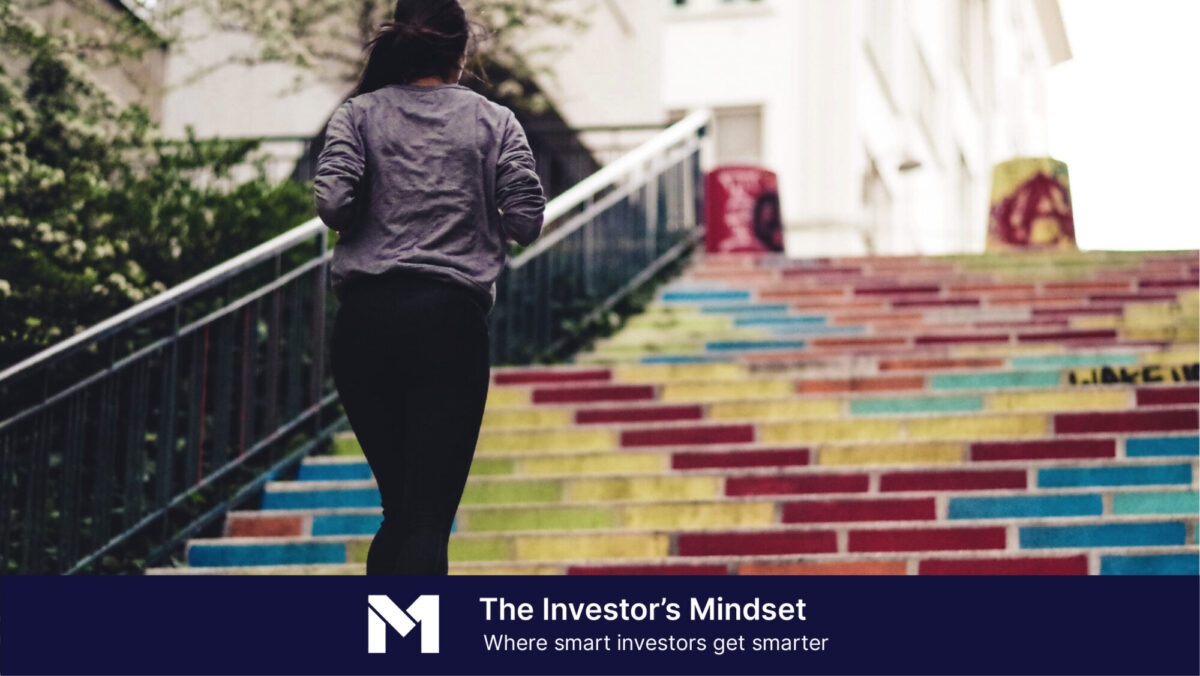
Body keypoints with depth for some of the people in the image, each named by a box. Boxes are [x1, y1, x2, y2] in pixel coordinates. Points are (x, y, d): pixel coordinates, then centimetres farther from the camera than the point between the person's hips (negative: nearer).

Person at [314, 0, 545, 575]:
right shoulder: (494, 122, 8)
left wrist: (370, 218, 15)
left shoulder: (359, 114, 7)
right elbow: (526, 222, 1)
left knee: (400, 509, 16)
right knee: (430, 516, -5)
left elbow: (332, 204, -7)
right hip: (451, 319, -2)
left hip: (366, 319, 2)